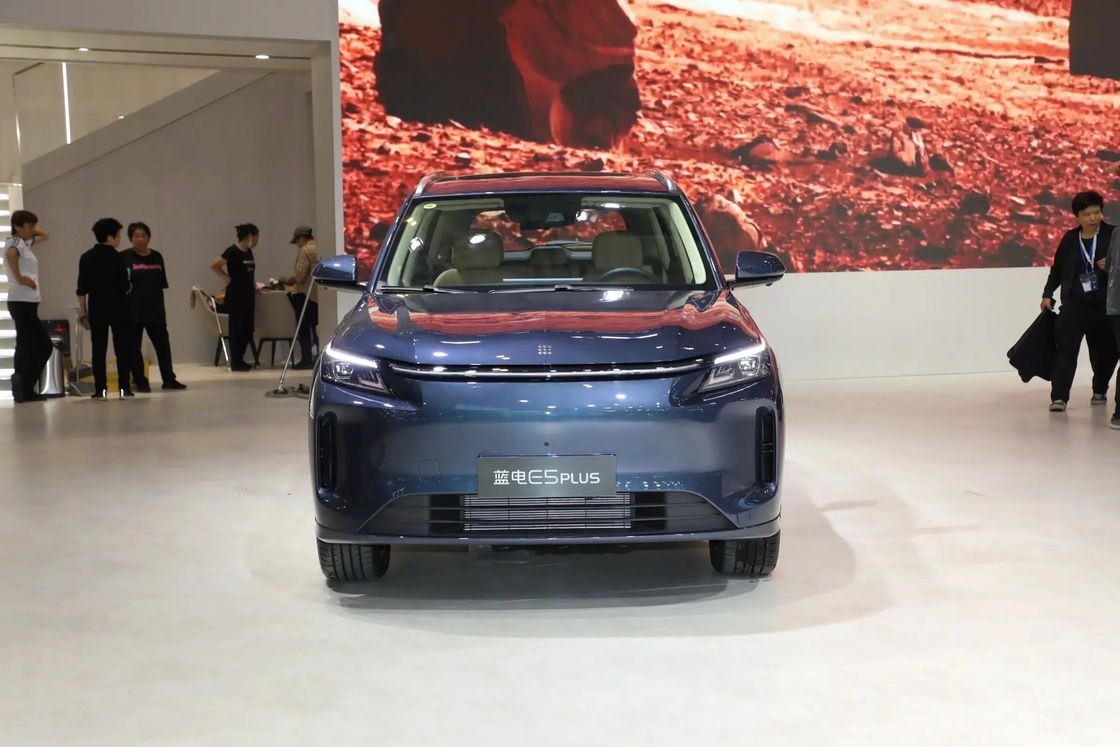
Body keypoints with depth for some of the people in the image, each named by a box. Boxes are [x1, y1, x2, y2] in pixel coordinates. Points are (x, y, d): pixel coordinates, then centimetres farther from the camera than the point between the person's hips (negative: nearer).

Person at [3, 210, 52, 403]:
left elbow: (45, 235, 34)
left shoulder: (25, 243, 18)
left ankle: (24, 387, 11)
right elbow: (10, 254, -34)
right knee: (26, 345, -8)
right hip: (21, 302, -10)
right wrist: (20, 278, -28)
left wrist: (31, 230, 21)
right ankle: (24, 390, -6)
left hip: (28, 302, 10)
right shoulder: (16, 243, -9)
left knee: (43, 344, 11)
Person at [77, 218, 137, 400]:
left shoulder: (86, 258, 4)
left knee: (99, 350, 6)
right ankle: (124, 388, 1)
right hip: (118, 309, -3)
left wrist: (82, 310, 13)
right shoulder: (116, 257, -9)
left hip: (97, 309, 3)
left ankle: (101, 389, 3)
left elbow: (82, 288, 5)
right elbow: (123, 286, -11)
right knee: (122, 348, 4)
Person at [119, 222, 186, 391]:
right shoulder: (125, 257, -5)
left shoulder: (157, 257, 9)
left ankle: (169, 379, 14)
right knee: (134, 346, 3)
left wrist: (161, 307, 13)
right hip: (133, 309, -4)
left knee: (163, 343, 6)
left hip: (155, 308, 4)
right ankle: (140, 382, 11)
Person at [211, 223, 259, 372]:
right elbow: (215, 265, -19)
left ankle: (239, 360, 20)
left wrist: (253, 284, 12)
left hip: (248, 295, 8)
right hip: (235, 295, -8)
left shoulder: (248, 252, 13)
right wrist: (227, 278, -13)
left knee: (247, 328, 10)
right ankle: (235, 362, 5)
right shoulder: (233, 251, -12)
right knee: (237, 328, -2)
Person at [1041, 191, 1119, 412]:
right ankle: (1059, 396, -12)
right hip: (1075, 303, 0)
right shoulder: (1070, 239, 5)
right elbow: (1057, 268, 14)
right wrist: (1048, 294, 12)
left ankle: (1100, 391, 33)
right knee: (1065, 347, -11)